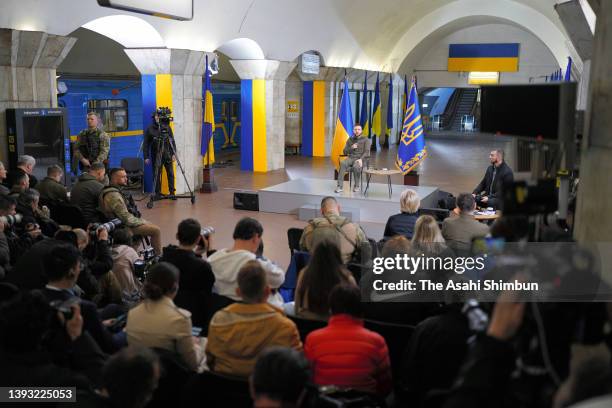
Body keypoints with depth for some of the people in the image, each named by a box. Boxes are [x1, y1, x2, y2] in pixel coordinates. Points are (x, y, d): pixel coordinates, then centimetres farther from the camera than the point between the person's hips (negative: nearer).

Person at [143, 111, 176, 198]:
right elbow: (145, 144, 2)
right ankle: (157, 193, 9)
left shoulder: (167, 127, 6)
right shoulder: (149, 129, 2)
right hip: (156, 155, -1)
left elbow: (172, 141, 6)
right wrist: (146, 157, -3)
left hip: (167, 154, 1)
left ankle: (172, 192, 5)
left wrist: (173, 153, -2)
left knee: (170, 174, -2)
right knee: (156, 175, 1)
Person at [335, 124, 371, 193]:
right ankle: (339, 186, -34)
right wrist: (351, 148, -5)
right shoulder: (350, 139, 16)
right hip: (351, 158, 3)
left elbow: (367, 152, -6)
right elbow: (345, 152, 14)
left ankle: (356, 186, -16)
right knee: (342, 163, -31)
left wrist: (361, 159, -23)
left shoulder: (365, 139, 5)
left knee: (356, 166, -38)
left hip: (360, 158, -3)